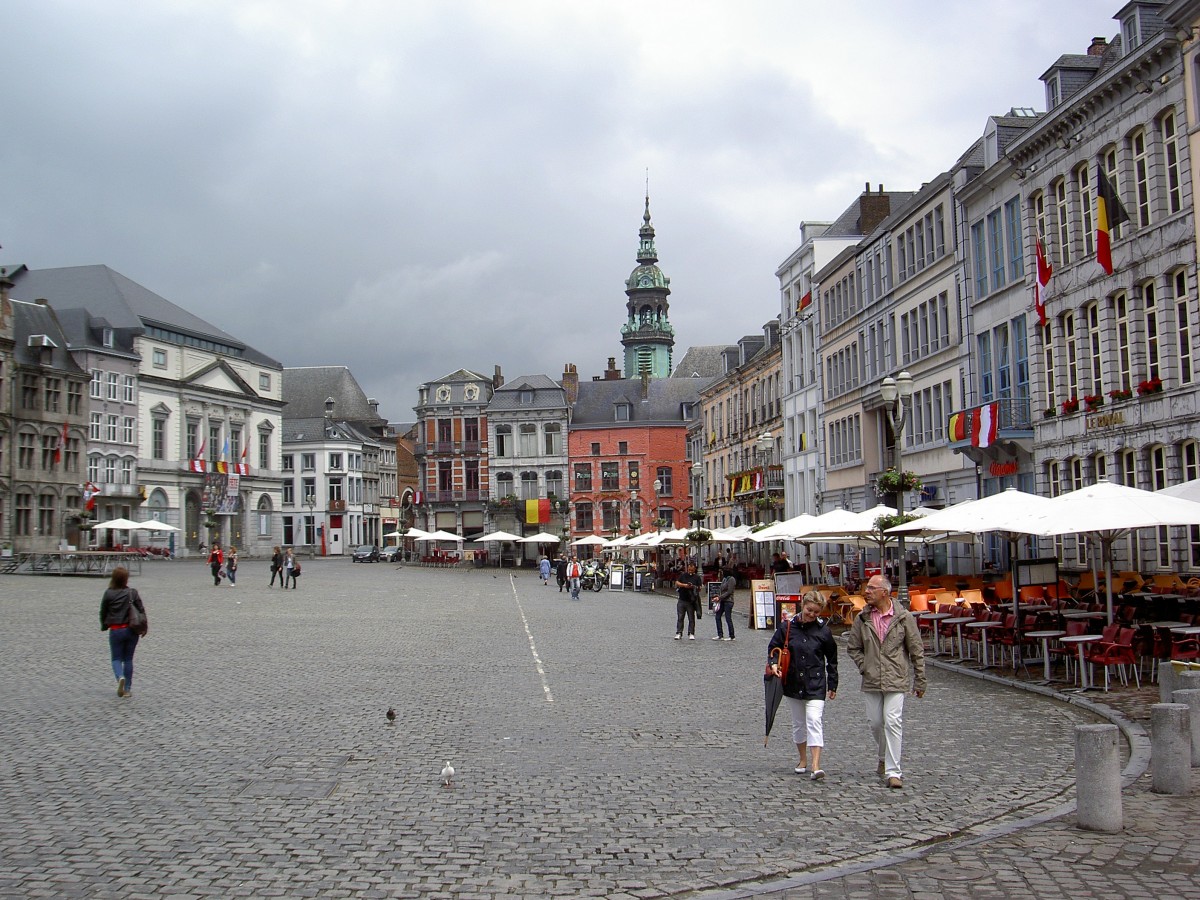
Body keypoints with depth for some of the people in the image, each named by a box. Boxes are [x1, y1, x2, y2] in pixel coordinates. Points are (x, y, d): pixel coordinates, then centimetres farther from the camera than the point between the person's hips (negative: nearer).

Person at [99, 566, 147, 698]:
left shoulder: (108, 594, -7)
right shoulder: (133, 593, -6)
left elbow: (103, 612, 3)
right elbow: (141, 610, -3)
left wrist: (104, 626, 19)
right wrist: (144, 627, 9)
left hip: (115, 631, -1)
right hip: (131, 630, 1)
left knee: (116, 658, 9)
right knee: (128, 659, 12)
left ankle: (120, 677, -21)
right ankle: (128, 688, 12)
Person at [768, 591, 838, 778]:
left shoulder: (823, 631, -2)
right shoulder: (787, 627, -2)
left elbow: (832, 659, 7)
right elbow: (773, 647, 8)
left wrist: (832, 685, 9)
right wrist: (774, 663, -13)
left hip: (816, 685, -2)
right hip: (793, 683, 2)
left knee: (815, 721, -13)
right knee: (798, 723, 13)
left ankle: (815, 765, -16)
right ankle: (803, 760, 28)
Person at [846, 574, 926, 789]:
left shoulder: (904, 617, -4)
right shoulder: (862, 618, 4)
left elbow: (916, 651, 1)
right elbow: (852, 647, 15)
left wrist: (919, 681, 2)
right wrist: (864, 666, 1)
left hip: (896, 680, -4)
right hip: (872, 681, 4)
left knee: (893, 723, -11)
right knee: (875, 722, 11)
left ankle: (893, 771, -8)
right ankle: (883, 758, 37)